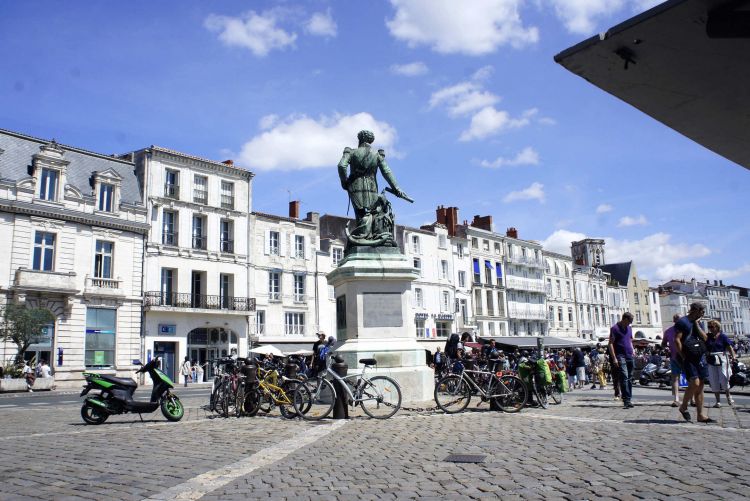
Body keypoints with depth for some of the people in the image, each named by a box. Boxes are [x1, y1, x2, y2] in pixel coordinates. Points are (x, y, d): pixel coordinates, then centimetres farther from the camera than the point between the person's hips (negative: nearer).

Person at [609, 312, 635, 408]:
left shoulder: (629, 328, 16)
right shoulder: (615, 328, -6)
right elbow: (611, 344, -9)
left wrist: (632, 351, 14)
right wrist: (614, 358, -15)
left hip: (629, 356, 7)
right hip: (620, 356, -7)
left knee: (630, 378, 8)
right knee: (624, 377, -14)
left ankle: (629, 400, 14)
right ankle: (626, 400, -16)